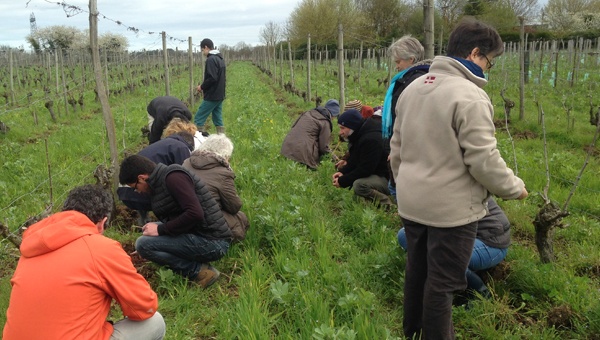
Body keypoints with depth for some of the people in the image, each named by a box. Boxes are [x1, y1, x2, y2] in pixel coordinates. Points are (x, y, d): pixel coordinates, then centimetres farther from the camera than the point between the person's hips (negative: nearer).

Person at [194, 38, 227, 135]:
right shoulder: (220, 59, 13)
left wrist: (202, 87, -9)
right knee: (218, 120, 11)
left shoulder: (211, 59, -15)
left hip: (212, 96, -9)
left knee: (198, 119, -3)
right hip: (220, 95, 9)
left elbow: (212, 78, -23)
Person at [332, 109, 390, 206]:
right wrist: (342, 172, -5)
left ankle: (386, 203, -15)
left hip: (387, 179, -11)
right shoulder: (359, 136, 7)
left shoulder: (371, 140, -26)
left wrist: (342, 181, -20)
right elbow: (354, 160, 14)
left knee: (359, 185, -34)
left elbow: (365, 170, -27)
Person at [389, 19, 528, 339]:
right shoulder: (470, 96, -19)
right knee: (442, 283, 5)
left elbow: (397, 147, 13)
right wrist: (515, 188, -2)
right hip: (451, 209, -8)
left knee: (416, 271, 22)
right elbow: (484, 161, -19)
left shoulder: (412, 88, 7)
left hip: (412, 203, 8)